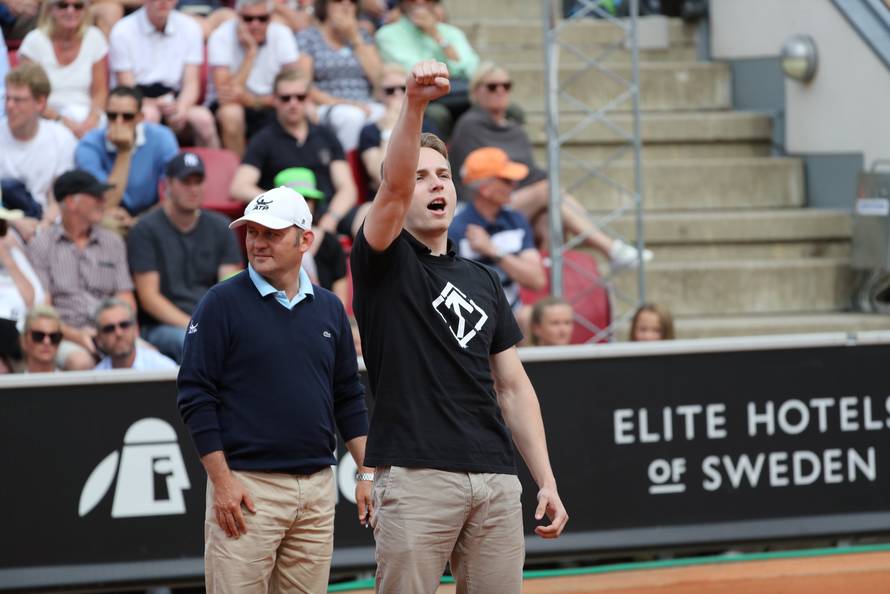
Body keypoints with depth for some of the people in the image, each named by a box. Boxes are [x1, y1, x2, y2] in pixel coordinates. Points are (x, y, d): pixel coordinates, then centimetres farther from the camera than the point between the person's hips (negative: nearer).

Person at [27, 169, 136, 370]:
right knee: (80, 361, -38)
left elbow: (125, 297, 15)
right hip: (65, 336, -3)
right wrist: (74, 335, -18)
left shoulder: (113, 241, 21)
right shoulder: (41, 245, 7)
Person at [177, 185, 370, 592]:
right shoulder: (222, 303, -2)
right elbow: (195, 396, -6)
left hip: (317, 486, 5)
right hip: (246, 486, -5)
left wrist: (368, 472, 7)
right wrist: (221, 481, -12)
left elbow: (349, 398, 18)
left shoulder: (329, 309, 12)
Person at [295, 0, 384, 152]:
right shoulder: (307, 37, 10)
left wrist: (356, 39, 5)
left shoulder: (362, 36, 22)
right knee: (353, 116, -38)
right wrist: (338, 103, -15)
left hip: (364, 106, 3)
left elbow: (377, 75, 7)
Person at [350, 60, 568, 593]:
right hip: (415, 476, -5)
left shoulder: (483, 281, 19)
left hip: (496, 479, 5)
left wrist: (547, 480, 10)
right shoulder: (385, 261, 4)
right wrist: (414, 105, -32)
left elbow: (513, 386, 18)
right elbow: (393, 185, -16)